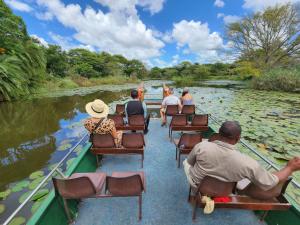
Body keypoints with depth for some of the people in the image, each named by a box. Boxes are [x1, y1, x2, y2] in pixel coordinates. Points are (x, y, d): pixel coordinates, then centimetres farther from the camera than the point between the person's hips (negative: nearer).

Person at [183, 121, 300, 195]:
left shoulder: (201, 146, -33)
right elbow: (269, 183, -14)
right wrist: (290, 168, 1)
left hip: (197, 186, -2)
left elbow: (190, 162, -12)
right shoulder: (247, 163, -32)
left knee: (186, 162, 28)